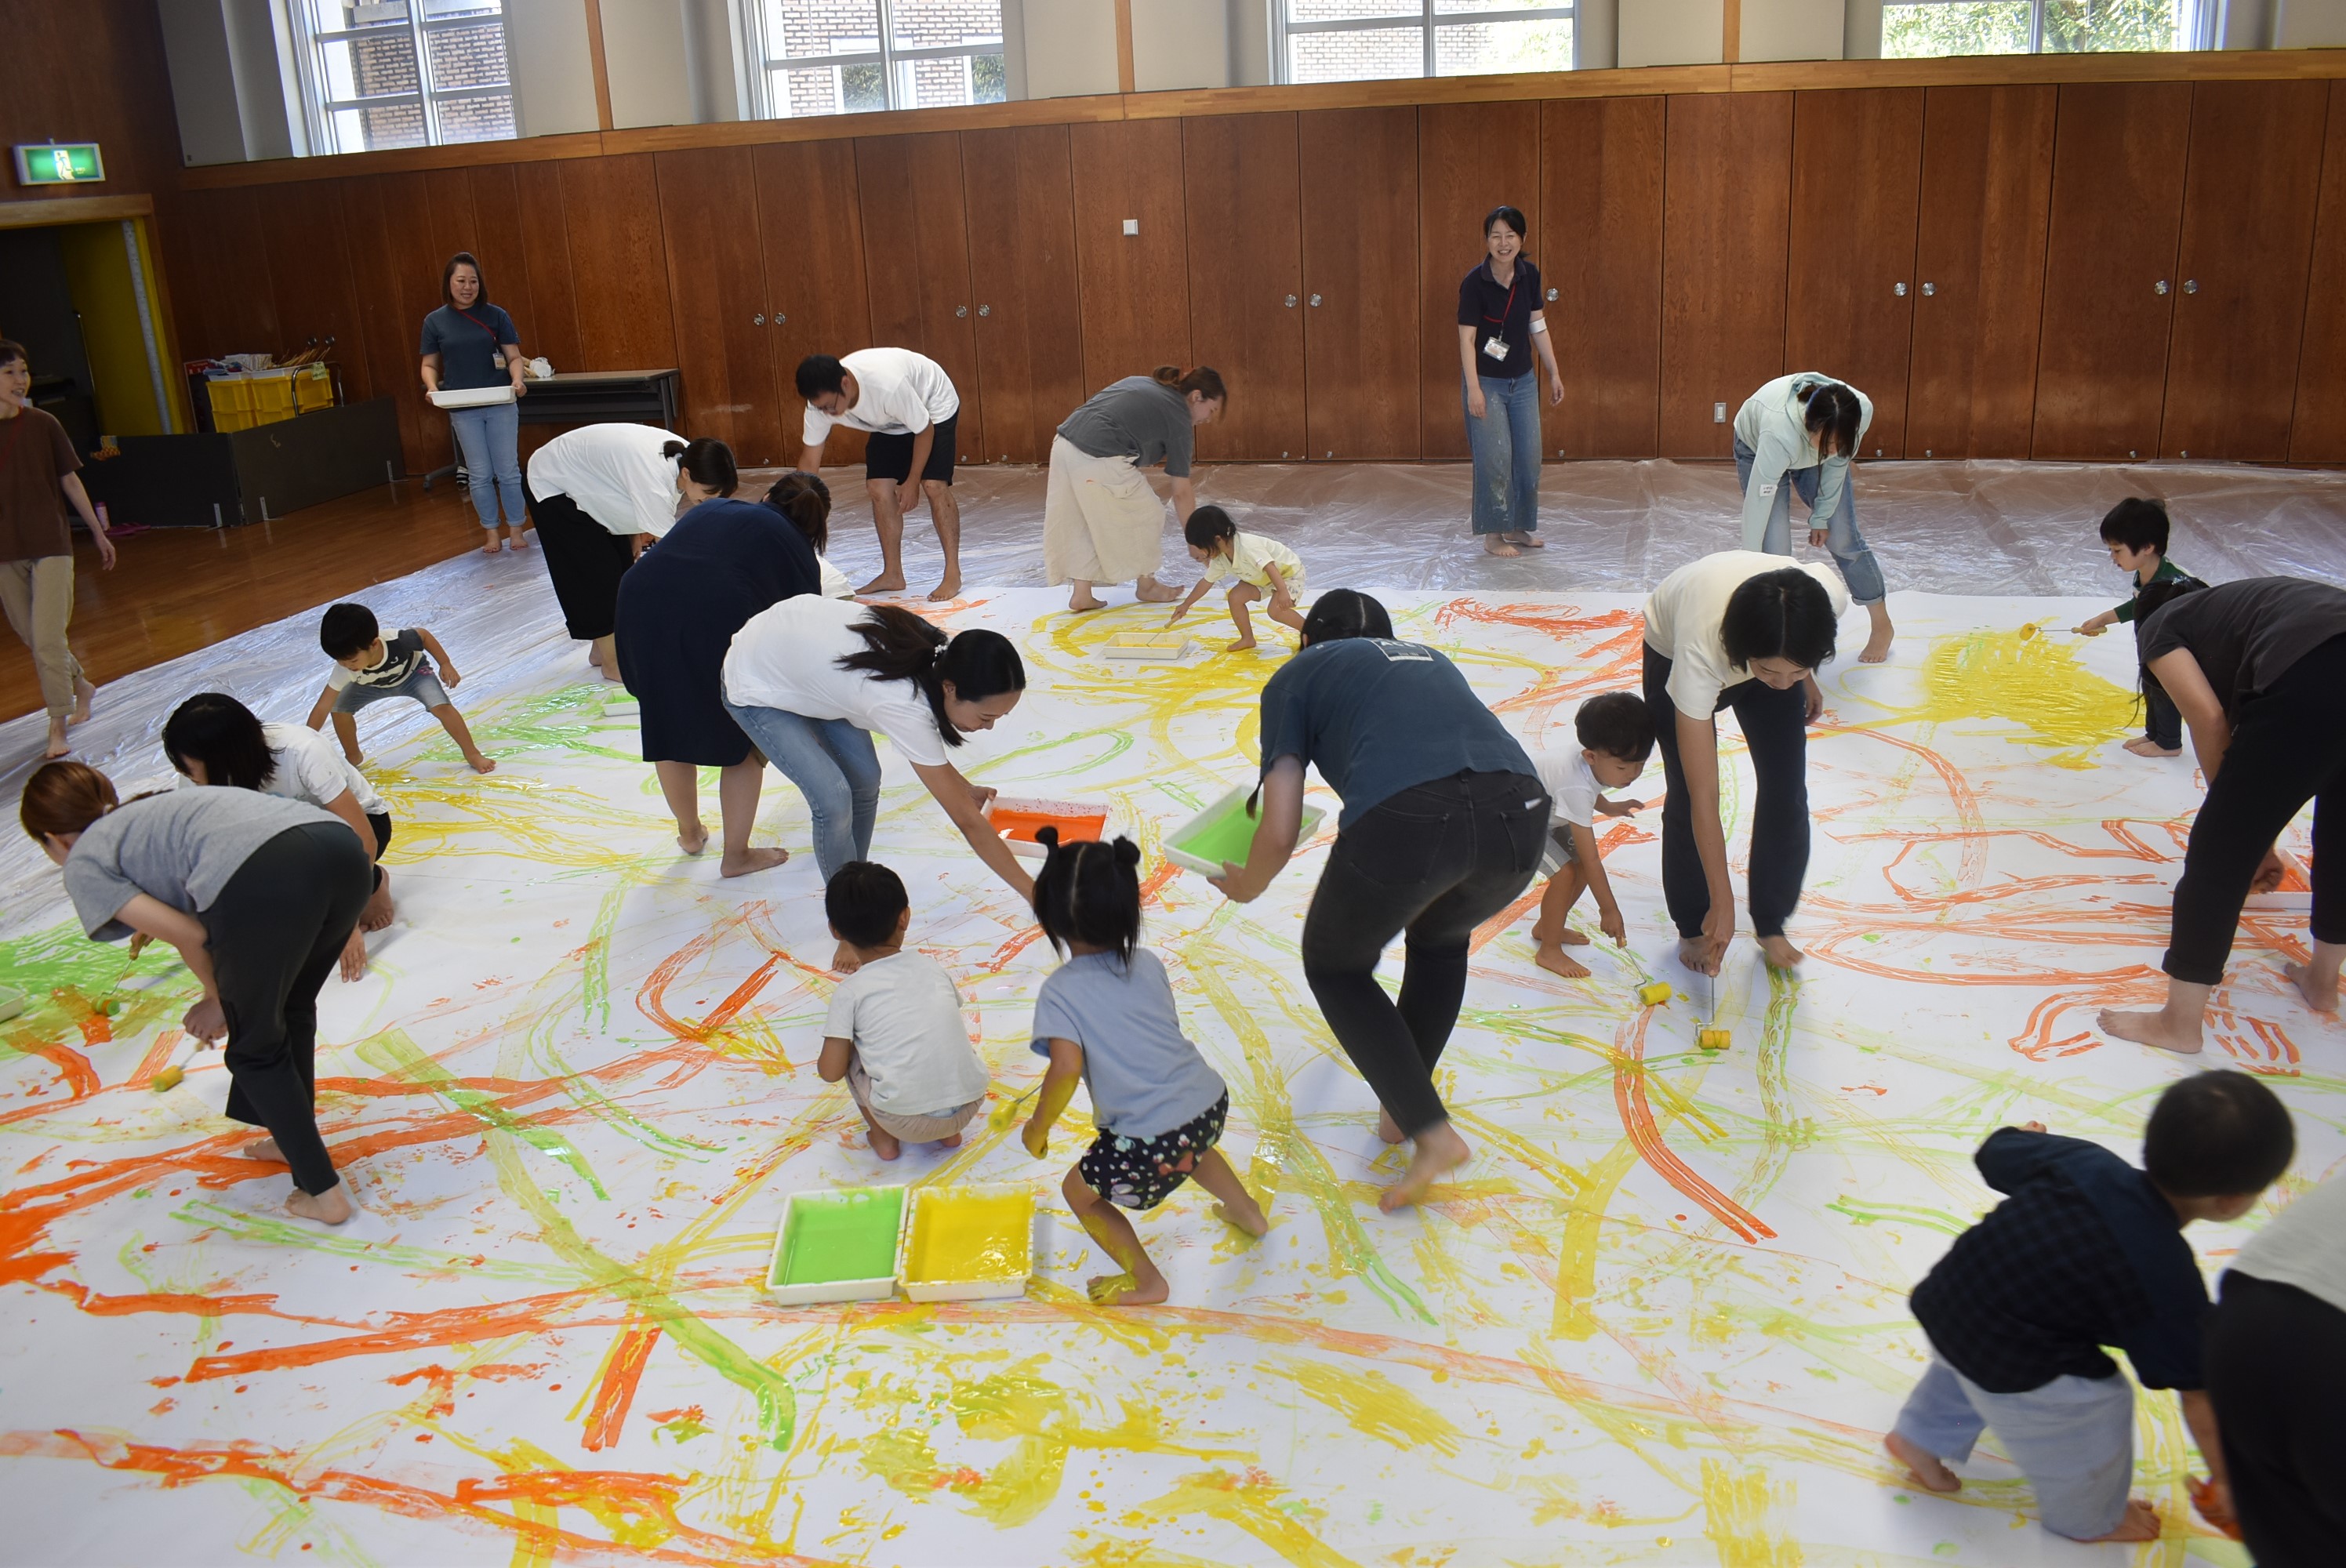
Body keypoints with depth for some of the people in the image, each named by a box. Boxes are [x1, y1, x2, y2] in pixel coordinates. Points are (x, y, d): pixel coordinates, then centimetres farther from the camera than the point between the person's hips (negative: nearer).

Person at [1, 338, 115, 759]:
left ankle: (58, 727, 0)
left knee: (48, 638, -8)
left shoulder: (43, 424, -3)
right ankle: (81, 686, 39)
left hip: (50, 544, -2)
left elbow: (70, 481, 5)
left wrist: (99, 533, 10)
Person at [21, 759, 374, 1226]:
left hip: (266, 879, -7)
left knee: (255, 1049, 18)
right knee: (290, 1010, 32)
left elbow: (189, 936, 9)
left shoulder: (83, 863, 19)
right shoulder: (152, 814, 39)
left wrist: (220, 999, 25)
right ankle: (295, 1140, 50)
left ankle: (322, 1191, 24)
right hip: (342, 845, 7)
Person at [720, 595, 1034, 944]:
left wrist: (965, 788, 4)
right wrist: (1034, 893, -29)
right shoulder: (905, 707, -38)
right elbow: (969, 823, -33)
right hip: (757, 689, -7)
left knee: (865, 780, 3)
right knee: (833, 798, -15)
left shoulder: (936, 654, -19)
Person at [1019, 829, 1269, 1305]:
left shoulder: (1060, 990, -12)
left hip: (1153, 1145, -7)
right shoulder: (1148, 963, 4)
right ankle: (1248, 1212, 59)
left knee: (1080, 1190, 20)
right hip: (1212, 1104, 7)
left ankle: (1146, 1282, 25)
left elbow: (1066, 1069, -22)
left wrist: (1038, 1126, -7)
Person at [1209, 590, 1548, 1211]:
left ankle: (1432, 1131, 17)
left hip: (1404, 820, -5)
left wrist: (1248, 884, 36)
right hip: (1521, 813, 5)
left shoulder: (1297, 675, 24)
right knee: (1441, 937, 38)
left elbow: (1280, 833, 14)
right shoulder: (1429, 659, 37)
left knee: (1335, 965, 25)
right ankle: (1405, 1105, 42)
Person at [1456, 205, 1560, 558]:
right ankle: (1492, 535, 9)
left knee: (1529, 456, 9)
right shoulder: (1475, 282, -17)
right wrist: (1473, 389, -20)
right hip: (1487, 382, -6)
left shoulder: (1529, 275, -1)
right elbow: (1467, 338, -16)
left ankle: (1518, 528, 24)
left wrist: (1554, 373, 10)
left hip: (1523, 380, 6)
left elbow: (1538, 327, 9)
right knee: (1495, 458, -5)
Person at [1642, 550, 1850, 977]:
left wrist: (1805, 679, 8)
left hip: (1768, 644, 3)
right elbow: (1704, 799, -39)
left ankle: (1771, 925, 15)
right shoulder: (1699, 654, -46)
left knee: (1786, 791, -3)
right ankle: (1692, 928, 16)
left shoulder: (1830, 597, -39)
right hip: (1673, 650, -3)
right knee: (1686, 796, -6)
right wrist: (1723, 904, -35)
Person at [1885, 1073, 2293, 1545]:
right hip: (2008, 1371, -6)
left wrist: (2022, 1134, 35)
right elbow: (2200, 1396, -10)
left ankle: (1919, 1438, 55)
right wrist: (2225, 1477, 5)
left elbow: (1996, 1154, 11)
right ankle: (2087, 1517, 42)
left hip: (1944, 1301, 6)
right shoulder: (2167, 1279, -21)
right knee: (2095, 1408, 17)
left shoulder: (2084, 1161, -7)